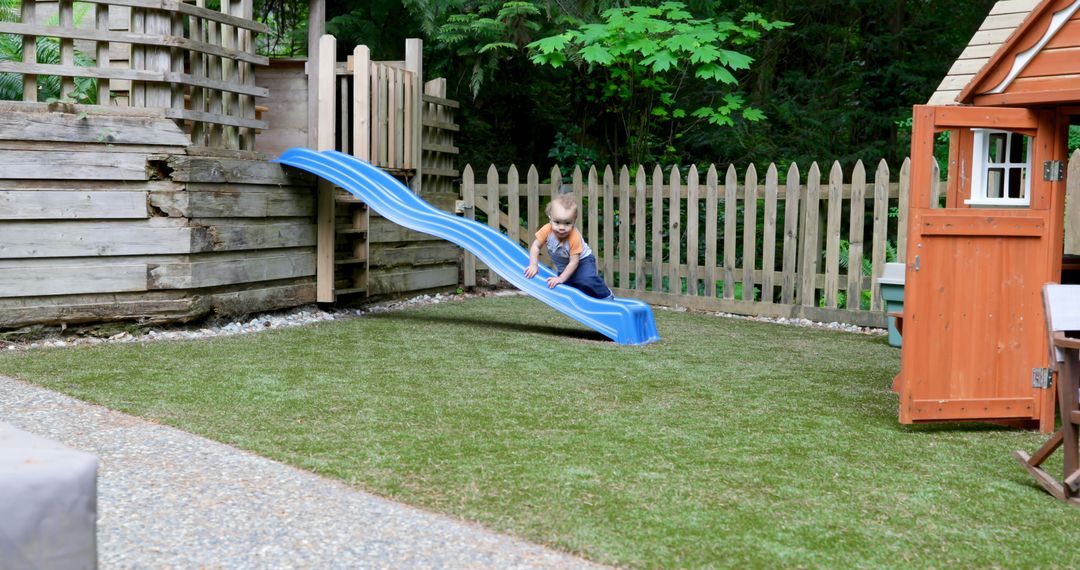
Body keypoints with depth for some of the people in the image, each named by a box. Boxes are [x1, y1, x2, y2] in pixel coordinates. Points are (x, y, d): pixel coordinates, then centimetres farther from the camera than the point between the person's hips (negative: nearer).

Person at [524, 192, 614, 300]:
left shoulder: (574, 237, -36)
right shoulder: (547, 230, -26)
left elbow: (574, 262, -31)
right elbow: (536, 246, -13)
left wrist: (560, 279, -33)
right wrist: (533, 265, -24)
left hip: (582, 260, -5)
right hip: (563, 266, 5)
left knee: (587, 279, -28)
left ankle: (607, 296, -7)